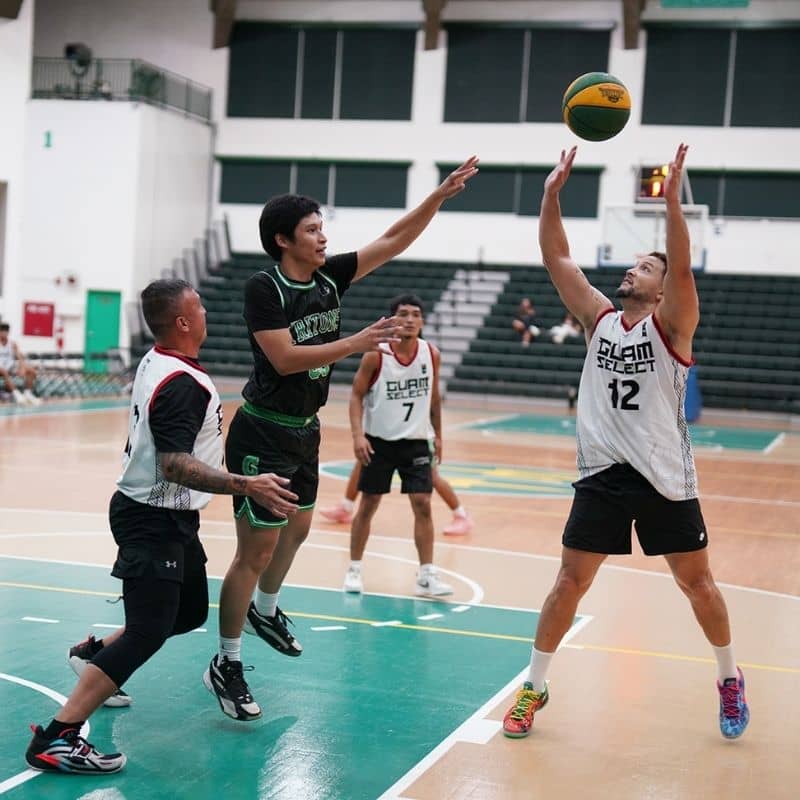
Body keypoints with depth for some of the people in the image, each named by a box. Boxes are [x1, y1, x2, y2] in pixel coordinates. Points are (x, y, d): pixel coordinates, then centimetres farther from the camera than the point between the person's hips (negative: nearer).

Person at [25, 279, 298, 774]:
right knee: (149, 632, -15)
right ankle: (56, 739, -16)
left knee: (190, 612, 20)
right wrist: (246, 486, -39)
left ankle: (94, 656, 33)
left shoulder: (156, 364, 7)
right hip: (154, 522, -10)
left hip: (165, 518, 10)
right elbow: (175, 465, -32)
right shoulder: (183, 384, -23)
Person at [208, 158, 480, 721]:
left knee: (296, 530, 24)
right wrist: (355, 344, -29)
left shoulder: (329, 277, 2)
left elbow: (394, 241, 3)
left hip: (304, 431, 8)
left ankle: (265, 611, 49)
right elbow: (284, 357, -25)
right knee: (257, 550, -5)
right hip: (263, 435, -8)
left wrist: (441, 195, -5)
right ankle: (226, 663, 8)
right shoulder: (264, 288, -17)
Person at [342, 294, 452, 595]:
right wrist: (358, 434, -19)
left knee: (422, 505, -5)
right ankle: (354, 569, 19)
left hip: (415, 442, 2)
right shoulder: (376, 355, -14)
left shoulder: (431, 354, -4)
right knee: (368, 506, 6)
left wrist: (438, 435, 13)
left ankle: (426, 576, 1)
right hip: (378, 441, -2)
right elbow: (357, 394, -8)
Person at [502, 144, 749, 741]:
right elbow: (557, 259, 1)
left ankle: (730, 679, 30)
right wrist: (553, 193, -8)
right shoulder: (599, 318, 6)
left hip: (665, 478, -3)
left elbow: (684, 268, -24)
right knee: (570, 581, 2)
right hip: (602, 474, 3)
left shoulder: (671, 325, -5)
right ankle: (534, 688, 14)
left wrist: (673, 198, -33)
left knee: (697, 581, 9)